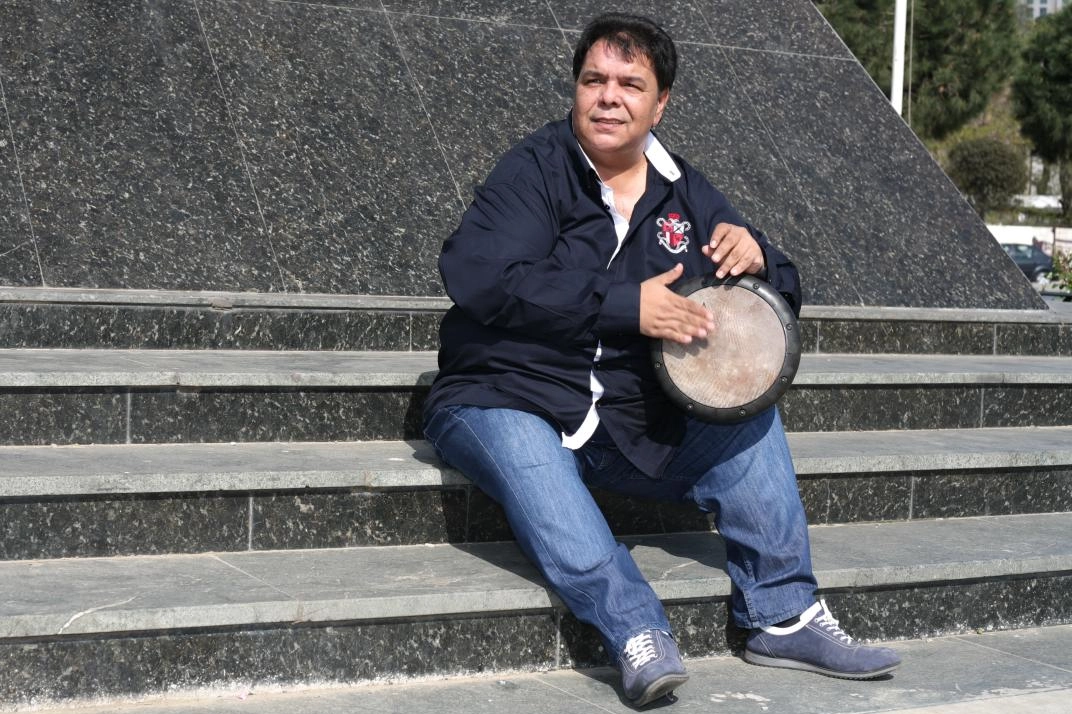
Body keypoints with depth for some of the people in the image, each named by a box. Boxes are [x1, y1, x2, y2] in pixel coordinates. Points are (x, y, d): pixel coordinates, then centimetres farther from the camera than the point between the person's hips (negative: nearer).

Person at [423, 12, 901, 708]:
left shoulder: (685, 193, 10)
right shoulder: (535, 169, -7)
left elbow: (784, 294, 14)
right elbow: (479, 276, -24)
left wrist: (753, 254, -12)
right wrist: (628, 304, -26)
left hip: (628, 423, 5)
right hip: (507, 402, -5)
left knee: (748, 408, -12)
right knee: (525, 453, -36)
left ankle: (783, 616, -7)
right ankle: (636, 632, -38)